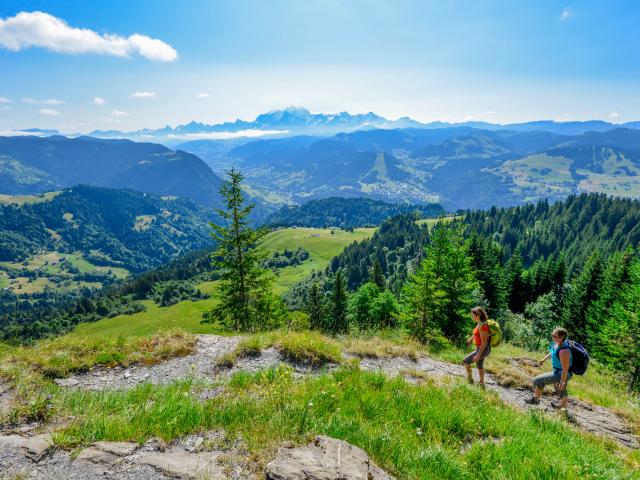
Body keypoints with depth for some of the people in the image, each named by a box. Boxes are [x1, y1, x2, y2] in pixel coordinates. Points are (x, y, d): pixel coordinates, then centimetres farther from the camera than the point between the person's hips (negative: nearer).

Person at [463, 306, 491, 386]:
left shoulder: (483, 326, -28)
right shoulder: (479, 323, 0)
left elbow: (484, 343, -27)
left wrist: (478, 356, -26)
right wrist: (470, 339, 37)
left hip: (483, 349, -9)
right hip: (480, 348, 10)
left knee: (465, 361, 1)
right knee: (479, 366, 25)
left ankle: (470, 379, 15)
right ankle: (482, 383, 40)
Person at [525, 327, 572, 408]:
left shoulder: (564, 351, -36)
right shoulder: (557, 342, -10)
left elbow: (565, 369, -27)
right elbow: (553, 352, 14)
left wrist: (562, 382, -18)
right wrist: (545, 358, 24)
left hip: (562, 374, -9)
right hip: (558, 370, 9)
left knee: (538, 380, -3)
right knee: (561, 391, 28)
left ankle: (536, 399, 21)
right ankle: (563, 408, 50)